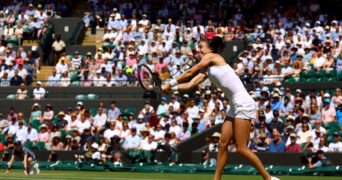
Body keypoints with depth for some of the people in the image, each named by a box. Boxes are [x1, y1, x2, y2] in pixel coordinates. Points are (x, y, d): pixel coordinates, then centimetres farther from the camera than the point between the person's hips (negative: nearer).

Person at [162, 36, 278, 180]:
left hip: (243, 103, -10)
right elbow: (190, 84, 13)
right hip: (235, 106, 10)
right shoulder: (206, 70, 20)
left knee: (241, 148, -10)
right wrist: (171, 88, 0)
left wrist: (170, 84, 4)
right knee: (223, 144, 7)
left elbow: (190, 73, -2)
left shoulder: (212, 57, -3)